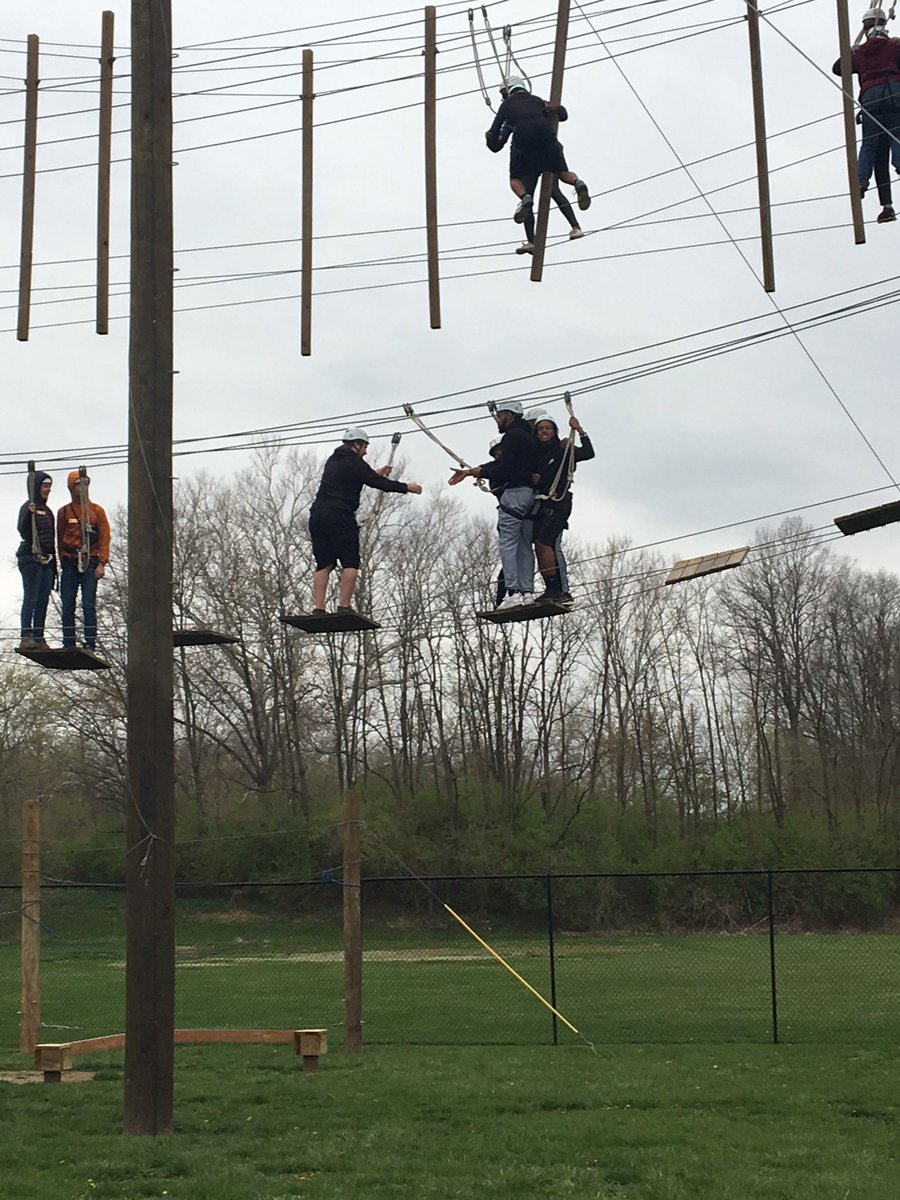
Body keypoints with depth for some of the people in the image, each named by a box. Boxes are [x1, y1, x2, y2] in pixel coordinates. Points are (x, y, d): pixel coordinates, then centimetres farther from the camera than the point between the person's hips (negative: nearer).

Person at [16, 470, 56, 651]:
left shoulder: (47, 510, 20)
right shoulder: (28, 507, -4)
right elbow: (23, 531, -17)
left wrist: (53, 564, 20)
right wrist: (29, 514, -33)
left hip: (46, 560, 8)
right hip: (31, 558, -8)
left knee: (43, 601, 4)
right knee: (31, 599, -11)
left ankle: (39, 638, 5)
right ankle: (26, 637, -13)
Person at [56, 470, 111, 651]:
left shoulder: (97, 511, 7)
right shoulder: (64, 512, 11)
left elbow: (105, 537, 2)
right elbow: (60, 540, 13)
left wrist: (102, 563, -7)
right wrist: (64, 563, 5)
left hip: (90, 563, -2)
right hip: (70, 563, 2)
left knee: (88, 605, -9)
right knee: (68, 605, 1)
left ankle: (90, 643, -8)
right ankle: (68, 644, 5)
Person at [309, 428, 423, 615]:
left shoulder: (333, 461, 22)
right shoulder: (354, 462, -4)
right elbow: (378, 483, -5)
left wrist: (376, 474, 42)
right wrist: (407, 487, 6)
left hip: (317, 515, 8)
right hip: (340, 516, -8)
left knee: (324, 565, 7)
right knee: (350, 563, -2)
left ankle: (318, 608, -2)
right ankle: (344, 606, -11)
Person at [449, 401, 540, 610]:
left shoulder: (513, 435, -7)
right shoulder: (528, 436, 24)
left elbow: (505, 469, -15)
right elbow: (500, 464, 22)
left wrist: (478, 471, -4)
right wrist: (471, 471, 17)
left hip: (513, 492, -10)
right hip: (529, 493, 10)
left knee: (507, 543, -10)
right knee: (524, 545, 7)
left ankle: (513, 593, -17)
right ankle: (527, 591, 2)